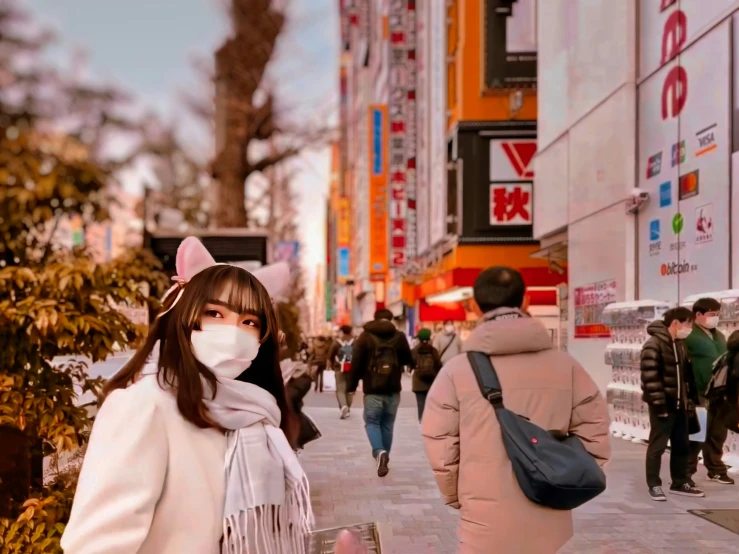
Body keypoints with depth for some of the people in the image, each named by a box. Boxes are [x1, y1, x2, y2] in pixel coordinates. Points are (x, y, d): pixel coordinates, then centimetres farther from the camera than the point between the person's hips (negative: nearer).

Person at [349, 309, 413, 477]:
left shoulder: (365, 336, -1)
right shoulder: (399, 337, 2)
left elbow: (356, 363, -4)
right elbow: (408, 360, 10)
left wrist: (352, 385, 5)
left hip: (372, 389, -2)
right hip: (393, 389, 2)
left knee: (372, 422, 6)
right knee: (387, 424, 13)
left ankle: (379, 452, -19)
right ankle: (383, 457, 19)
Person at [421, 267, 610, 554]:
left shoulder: (456, 371, -8)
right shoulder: (565, 365, -2)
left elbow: (440, 445, -4)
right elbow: (594, 434, 2)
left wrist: (455, 496, 12)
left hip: (486, 524, -2)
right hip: (550, 523, 3)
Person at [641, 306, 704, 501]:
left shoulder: (680, 345, 13)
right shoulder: (654, 344, -15)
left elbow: (687, 374, 18)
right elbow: (650, 377, -20)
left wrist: (691, 399, 13)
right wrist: (659, 403, -21)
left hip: (680, 404, 8)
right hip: (663, 404, -8)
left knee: (682, 445, 14)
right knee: (658, 446, 0)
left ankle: (680, 483, 25)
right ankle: (654, 485, 8)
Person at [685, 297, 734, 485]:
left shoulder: (719, 336, 17)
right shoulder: (689, 336, -11)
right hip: (700, 394, -8)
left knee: (718, 434, 16)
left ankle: (716, 469, 29)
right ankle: (686, 472, 7)